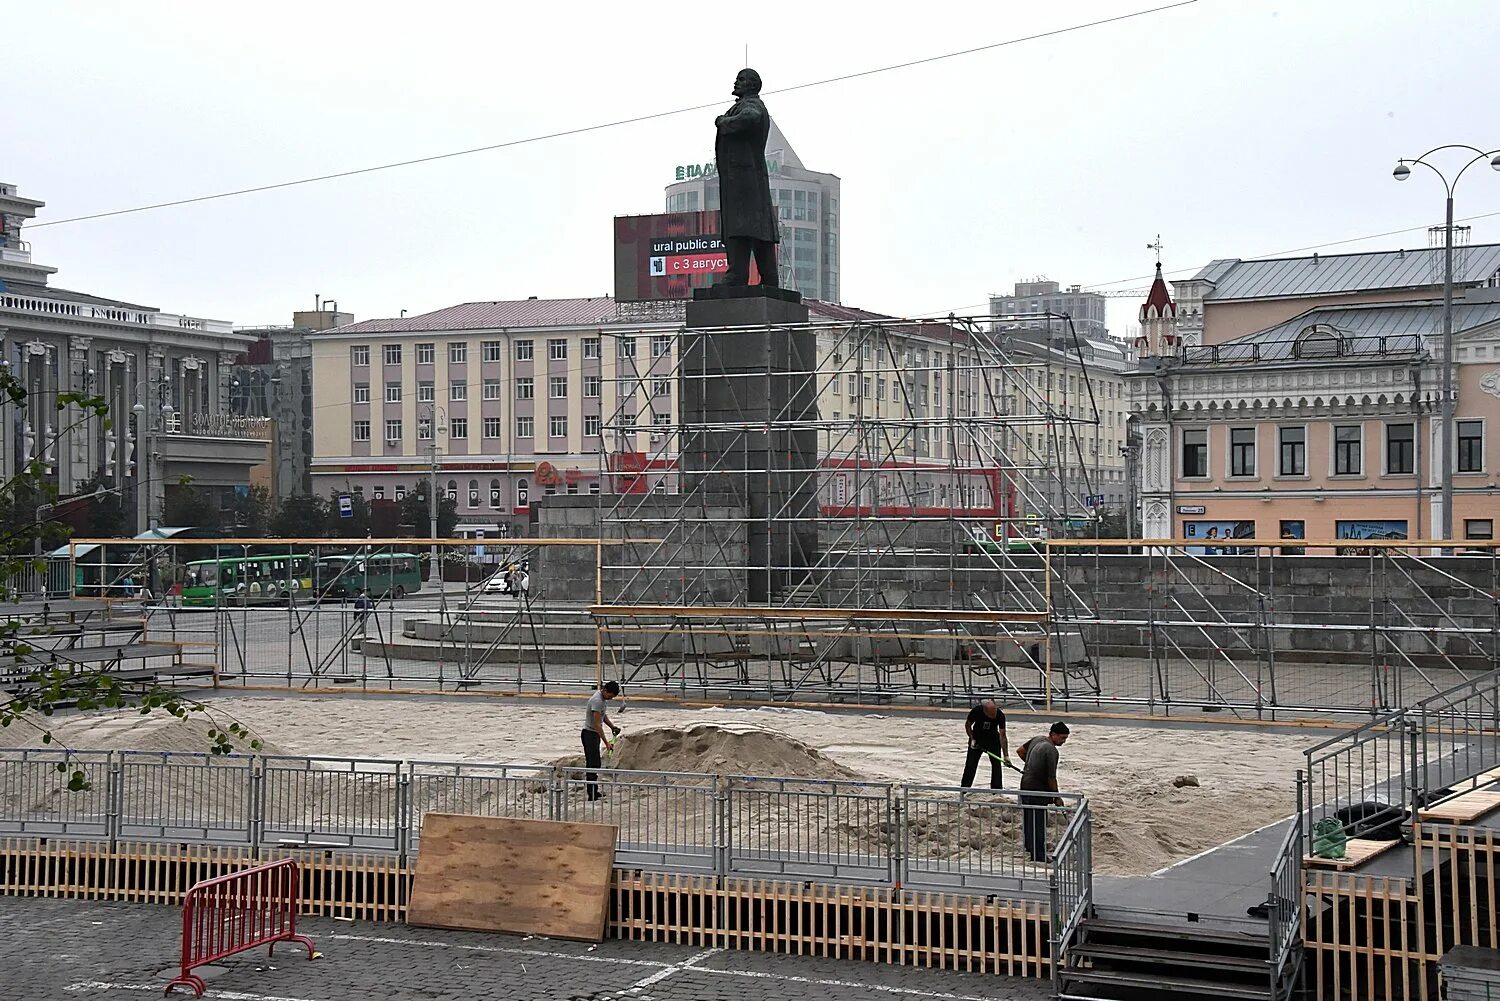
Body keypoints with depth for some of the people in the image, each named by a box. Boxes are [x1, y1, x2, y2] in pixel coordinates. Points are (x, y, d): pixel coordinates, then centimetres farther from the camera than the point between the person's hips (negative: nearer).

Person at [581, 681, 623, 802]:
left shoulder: (602, 698, 8)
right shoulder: (597, 701, -25)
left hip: (593, 734, 11)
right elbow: (597, 724, -27)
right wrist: (606, 742, -28)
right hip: (590, 734, -11)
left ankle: (594, 792, 22)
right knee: (593, 764, -11)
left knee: (595, 763, 15)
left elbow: (603, 715, 23)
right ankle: (592, 795, -13)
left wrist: (612, 726, 6)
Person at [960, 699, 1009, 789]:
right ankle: (964, 788, 9)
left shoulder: (1000, 715, -28)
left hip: (993, 739, 0)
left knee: (997, 764, -4)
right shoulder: (976, 711, -30)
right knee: (970, 764, 0)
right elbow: (968, 725, -8)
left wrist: (1006, 755, -27)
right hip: (977, 738, 0)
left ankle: (996, 789, 7)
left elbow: (1002, 736, -23)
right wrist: (972, 739, -20)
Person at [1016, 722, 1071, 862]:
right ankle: (1038, 855, 2)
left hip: (1025, 786, 9)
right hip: (1037, 792, -9)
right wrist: (1057, 797, -8)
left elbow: (1020, 750, 20)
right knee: (1038, 823, -2)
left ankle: (1030, 846, 36)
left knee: (1028, 818, 21)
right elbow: (1051, 778, -19)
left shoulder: (1037, 739, 4)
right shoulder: (1051, 751, -22)